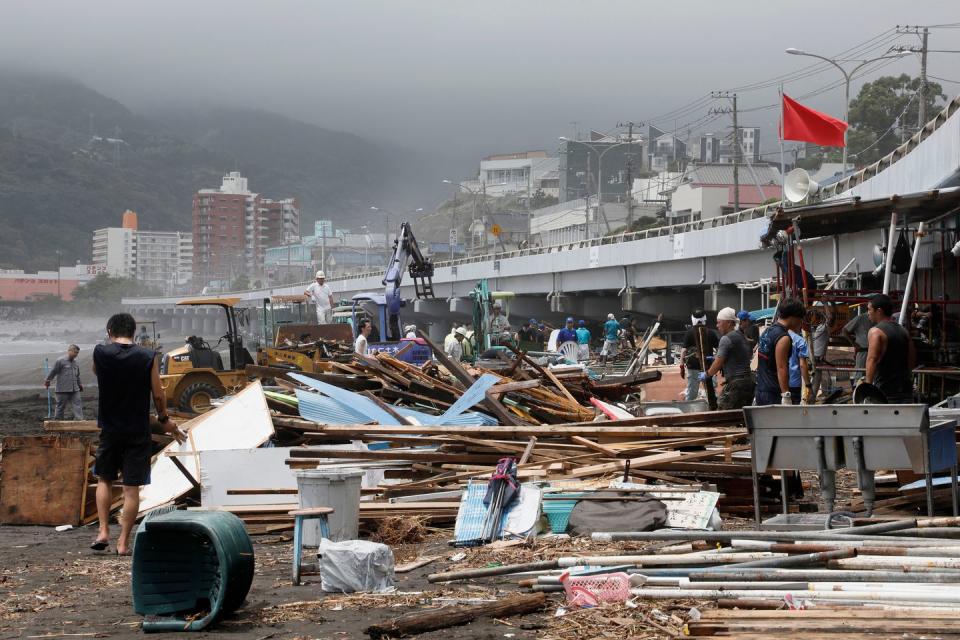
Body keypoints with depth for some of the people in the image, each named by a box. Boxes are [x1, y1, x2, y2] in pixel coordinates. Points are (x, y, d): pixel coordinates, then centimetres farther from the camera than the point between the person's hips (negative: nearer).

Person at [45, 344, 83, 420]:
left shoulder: (75, 363, 14)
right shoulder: (60, 361, -7)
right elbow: (53, 372, -4)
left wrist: (79, 385, 31)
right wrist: (47, 380, -1)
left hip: (74, 390, 6)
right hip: (63, 389, -6)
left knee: (77, 405, -4)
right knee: (60, 407, 3)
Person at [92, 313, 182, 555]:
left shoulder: (100, 353, -5)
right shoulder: (148, 357, -8)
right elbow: (158, 395, -4)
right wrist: (165, 420, 12)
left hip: (110, 429, 1)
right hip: (138, 432, -1)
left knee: (104, 480, 20)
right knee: (132, 489, 3)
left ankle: (103, 531, 10)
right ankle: (123, 542, 4)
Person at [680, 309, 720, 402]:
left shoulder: (689, 333, -5)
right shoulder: (711, 333, 0)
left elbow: (684, 350, -7)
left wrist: (682, 366, -2)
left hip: (693, 367, -1)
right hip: (708, 367, 1)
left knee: (691, 394, 5)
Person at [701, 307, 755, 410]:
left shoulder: (726, 339, -10)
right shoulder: (742, 337, 18)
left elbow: (718, 363, -12)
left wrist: (707, 374, 5)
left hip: (735, 383, -9)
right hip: (749, 381, 9)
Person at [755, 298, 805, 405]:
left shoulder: (767, 332, 14)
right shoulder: (783, 338, -14)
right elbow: (781, 368, -20)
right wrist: (786, 396, -21)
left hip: (760, 392, 10)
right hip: (774, 395, -9)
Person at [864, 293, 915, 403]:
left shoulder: (876, 331, -9)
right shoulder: (903, 331, 15)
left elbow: (872, 359, -22)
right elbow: (912, 361, 20)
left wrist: (868, 382, -28)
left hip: (885, 392, -8)